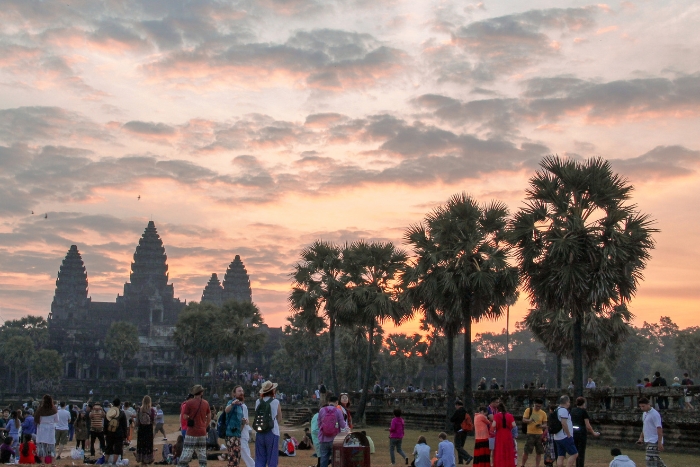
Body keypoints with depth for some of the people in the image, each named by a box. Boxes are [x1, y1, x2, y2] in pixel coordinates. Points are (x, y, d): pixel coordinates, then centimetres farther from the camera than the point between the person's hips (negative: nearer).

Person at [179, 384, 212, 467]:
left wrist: (190, 418, 11)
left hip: (191, 433, -4)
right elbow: (209, 417, 11)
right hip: (202, 432, 4)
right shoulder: (206, 403, 4)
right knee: (202, 455, 12)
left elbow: (184, 416, -10)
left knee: (186, 454, -5)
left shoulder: (189, 403, -9)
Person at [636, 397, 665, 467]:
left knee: (650, 460, -12)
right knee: (656, 459, 18)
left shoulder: (655, 414, -16)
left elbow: (659, 429, -19)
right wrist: (641, 438, 16)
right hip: (648, 441, 9)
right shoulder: (645, 413, 13)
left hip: (654, 442, -9)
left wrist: (660, 443, -22)